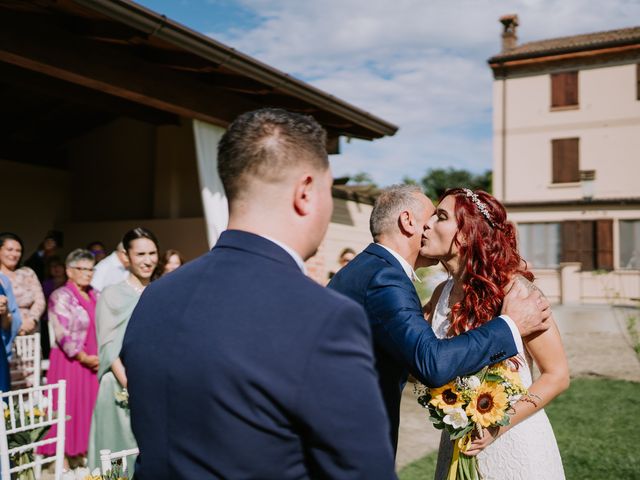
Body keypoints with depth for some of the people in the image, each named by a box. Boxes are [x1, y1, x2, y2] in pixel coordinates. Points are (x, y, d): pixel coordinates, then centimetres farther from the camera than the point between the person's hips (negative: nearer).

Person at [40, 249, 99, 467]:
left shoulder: (95, 296, 12)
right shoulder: (60, 297, -9)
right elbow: (63, 335, -16)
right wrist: (84, 358, -15)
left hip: (94, 361, 6)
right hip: (70, 362, -6)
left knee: (90, 407, 9)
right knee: (69, 408, -1)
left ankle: (85, 452, 20)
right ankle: (63, 458, 9)